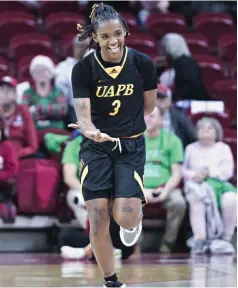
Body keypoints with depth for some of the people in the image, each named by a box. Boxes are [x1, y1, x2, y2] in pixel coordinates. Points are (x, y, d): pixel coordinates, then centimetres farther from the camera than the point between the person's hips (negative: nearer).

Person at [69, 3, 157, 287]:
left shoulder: (143, 64, -10)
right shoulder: (83, 69, -12)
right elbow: (83, 114, -19)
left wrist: (125, 124, 10)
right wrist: (90, 131, -40)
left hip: (131, 146, 0)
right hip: (95, 147, 0)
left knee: (125, 217, -14)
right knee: (98, 219, -7)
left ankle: (135, 221, 26)